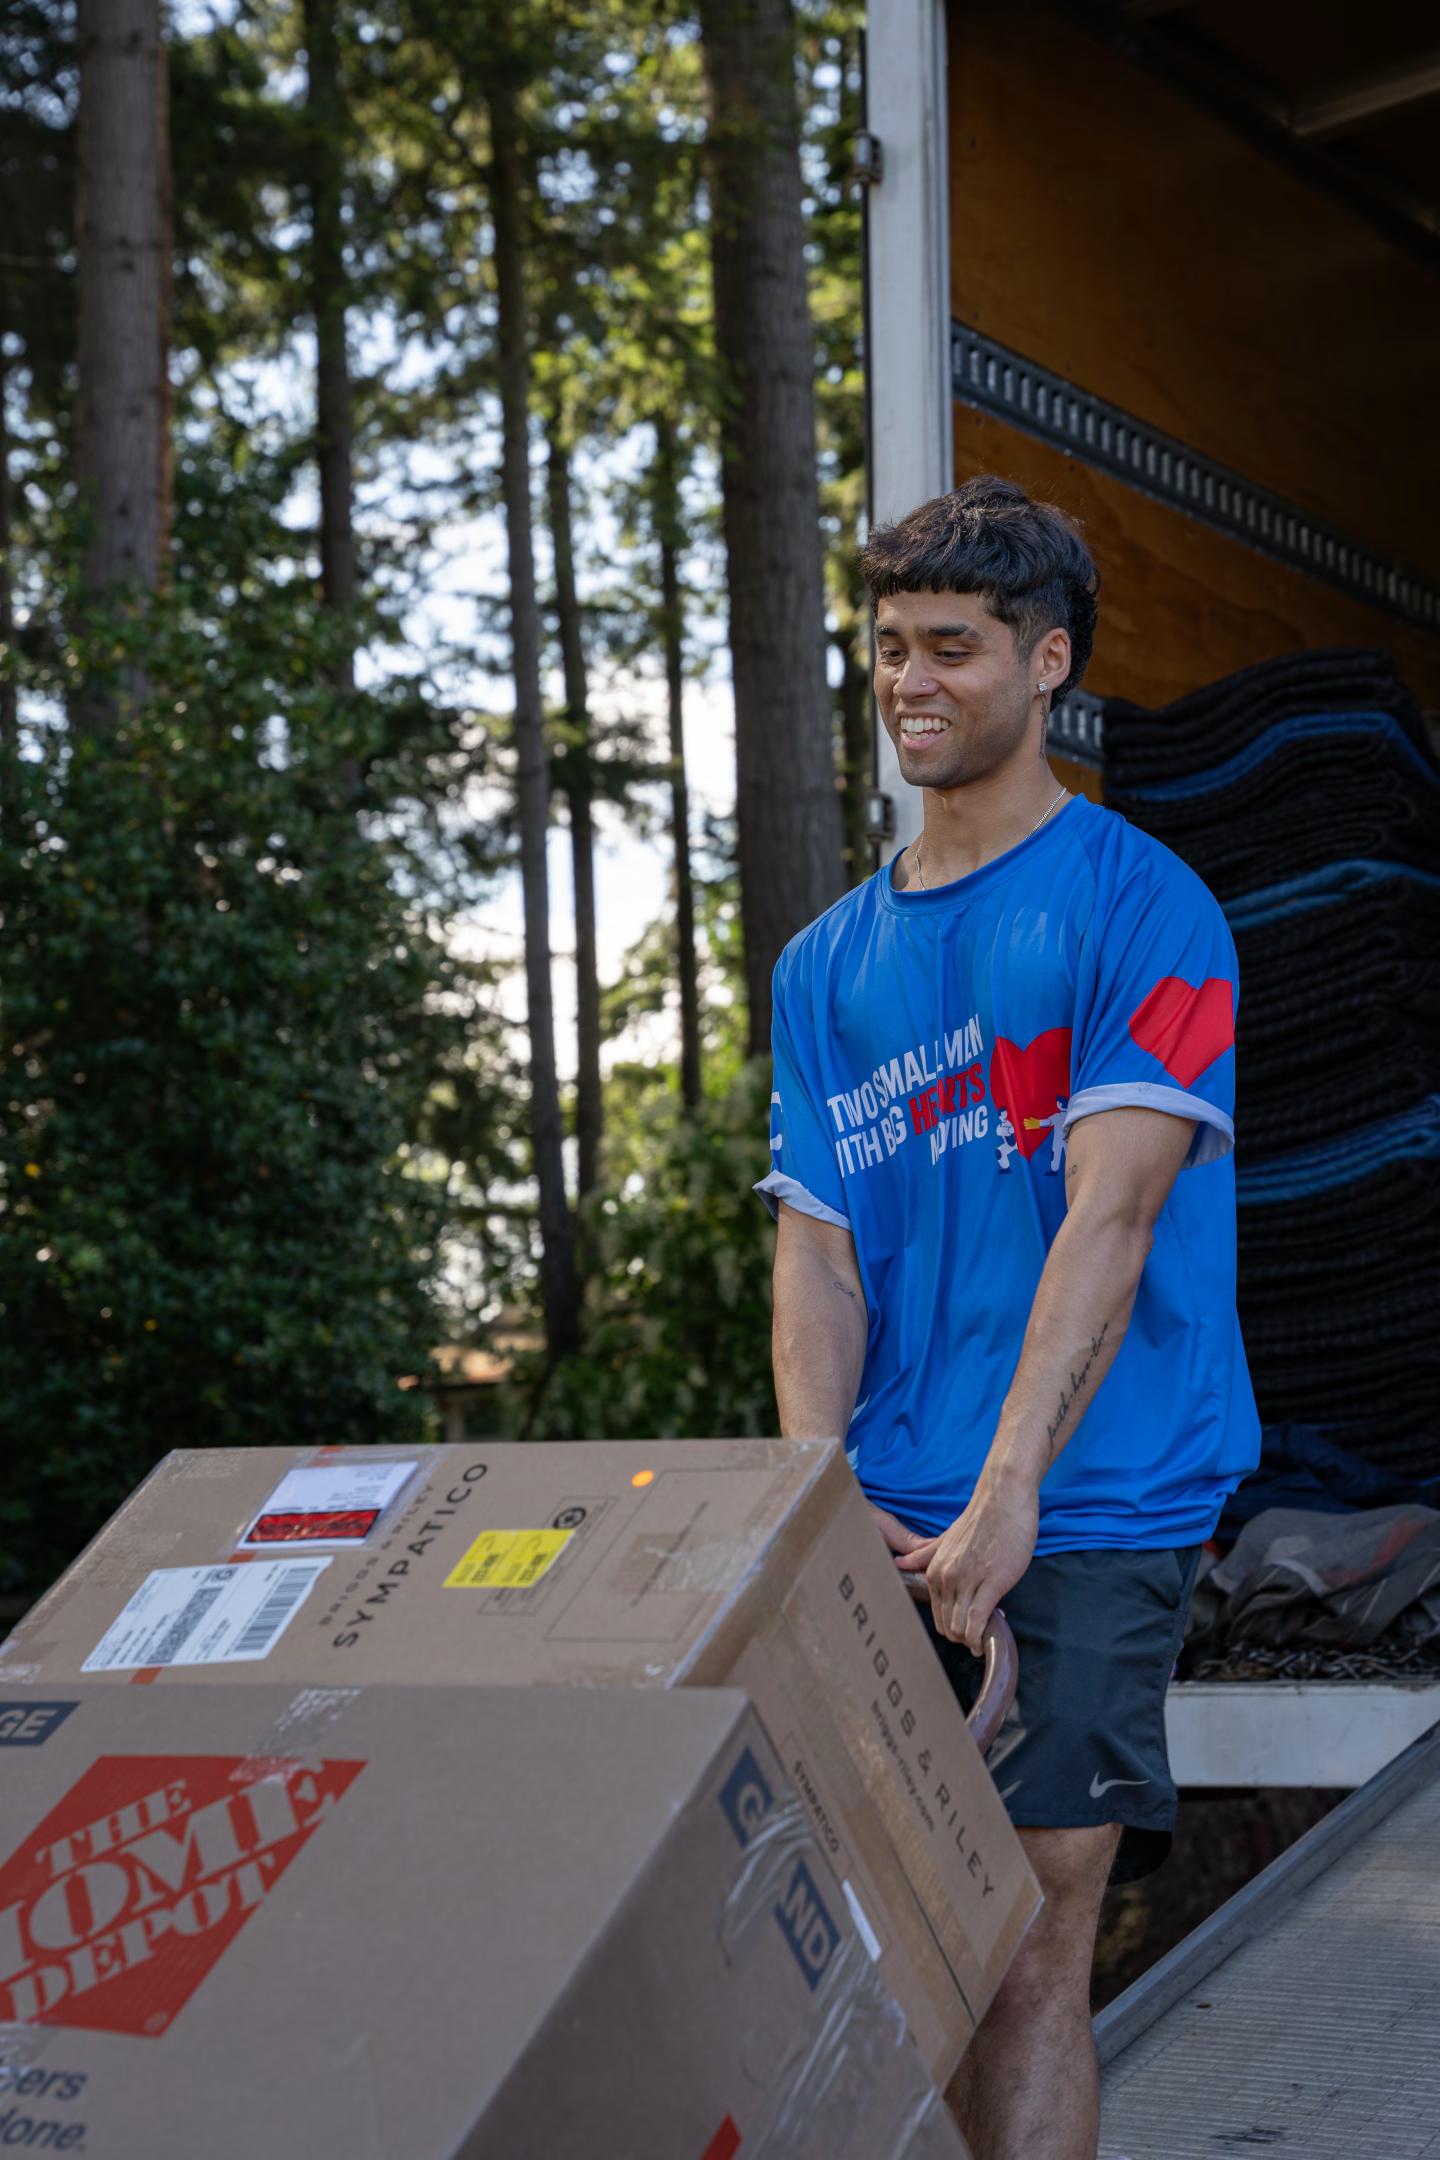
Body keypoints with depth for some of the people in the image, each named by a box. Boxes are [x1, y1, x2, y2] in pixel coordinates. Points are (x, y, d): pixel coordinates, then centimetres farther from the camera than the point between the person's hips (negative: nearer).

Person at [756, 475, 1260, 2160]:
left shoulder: (1140, 909, -3)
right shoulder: (828, 961, 14)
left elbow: (1110, 1215, -14)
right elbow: (815, 1246, 7)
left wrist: (1004, 1496, -23)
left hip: (1095, 1501, -5)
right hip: (881, 1513, 5)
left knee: (1032, 1934, -6)